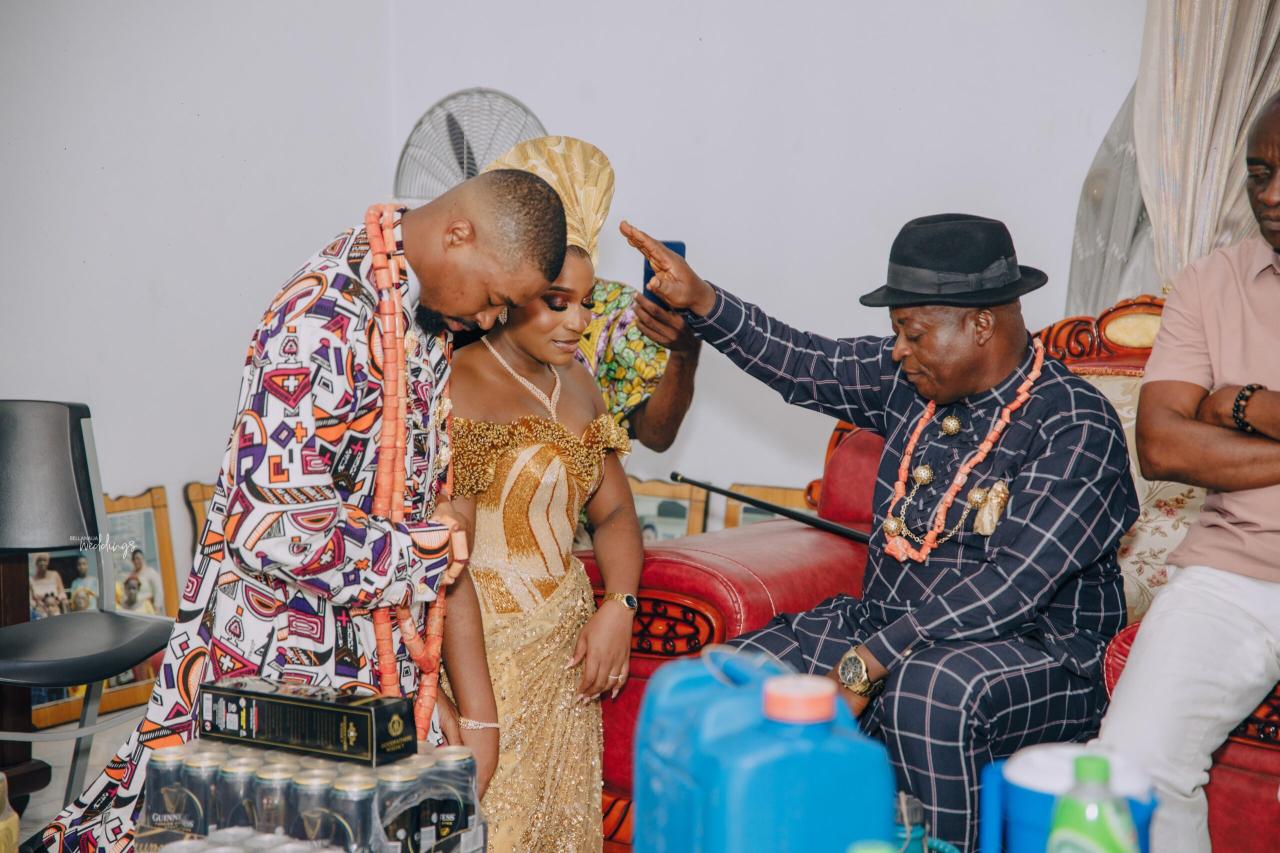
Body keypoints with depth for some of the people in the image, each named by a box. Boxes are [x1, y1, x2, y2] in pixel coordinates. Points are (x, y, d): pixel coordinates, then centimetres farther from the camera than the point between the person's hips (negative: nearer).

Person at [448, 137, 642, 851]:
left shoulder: (577, 384, 10)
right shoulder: (458, 385, -13)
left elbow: (613, 510, 12)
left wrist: (619, 607, -5)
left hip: (566, 650, 7)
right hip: (487, 649, -6)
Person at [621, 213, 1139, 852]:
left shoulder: (1078, 431, -16)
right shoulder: (913, 381, 5)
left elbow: (1013, 587, -25)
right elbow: (803, 366, 15)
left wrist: (867, 663, -28)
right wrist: (698, 301, 2)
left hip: (1026, 651, -6)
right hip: (881, 627, 7)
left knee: (931, 690, -39)